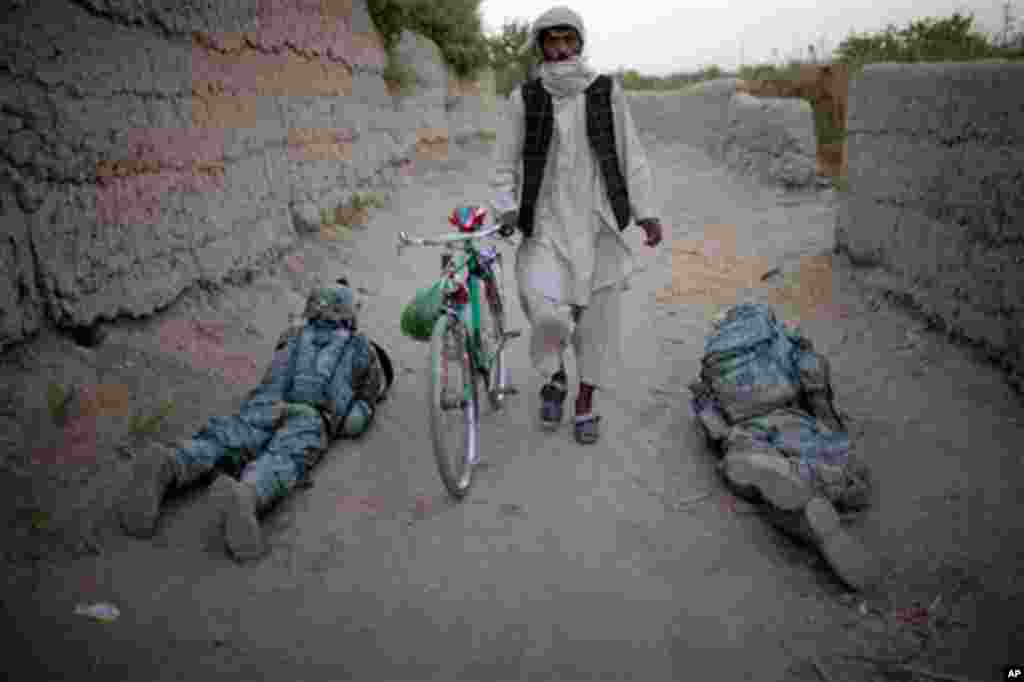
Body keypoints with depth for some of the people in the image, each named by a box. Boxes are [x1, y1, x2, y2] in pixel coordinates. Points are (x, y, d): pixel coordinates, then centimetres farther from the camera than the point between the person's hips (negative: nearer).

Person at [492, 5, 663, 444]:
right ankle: (555, 378, 13)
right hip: (547, 225, -1)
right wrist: (506, 210, -12)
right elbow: (505, 165, 5)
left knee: (598, 319, 5)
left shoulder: (607, 93, 1)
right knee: (547, 312, -19)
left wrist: (646, 213, -5)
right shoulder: (525, 98, 0)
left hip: (599, 223, 1)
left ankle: (585, 407, 24)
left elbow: (631, 156, 3)